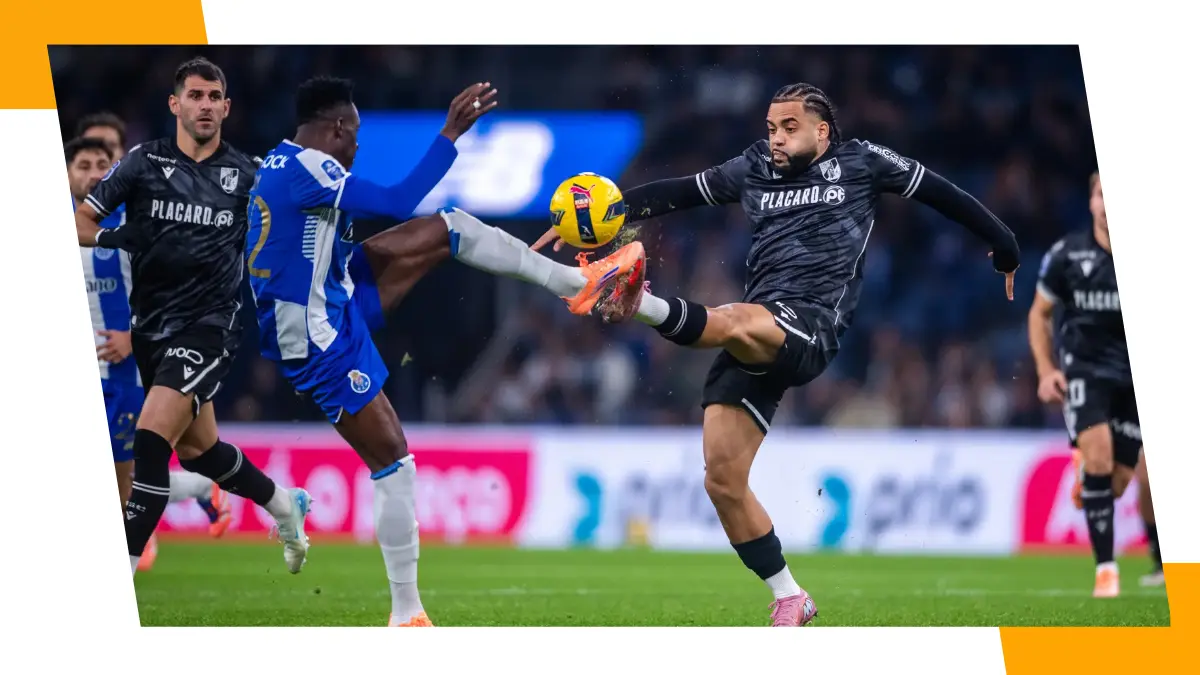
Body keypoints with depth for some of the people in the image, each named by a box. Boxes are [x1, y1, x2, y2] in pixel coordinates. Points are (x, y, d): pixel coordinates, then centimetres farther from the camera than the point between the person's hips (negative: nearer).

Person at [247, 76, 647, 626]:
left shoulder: (280, 163, 8)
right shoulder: (307, 169, -23)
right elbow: (397, 204, -26)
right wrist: (451, 134, -23)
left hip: (337, 302, 10)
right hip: (317, 338, -10)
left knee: (448, 229, 8)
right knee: (391, 458, -6)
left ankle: (576, 282, 18)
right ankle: (406, 614, 0)